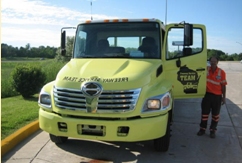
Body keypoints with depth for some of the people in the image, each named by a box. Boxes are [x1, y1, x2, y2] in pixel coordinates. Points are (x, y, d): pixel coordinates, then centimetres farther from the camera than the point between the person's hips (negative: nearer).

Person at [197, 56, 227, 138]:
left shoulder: (222, 72, -8)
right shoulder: (206, 69, -3)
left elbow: (223, 86, -4)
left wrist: (224, 97, -3)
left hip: (217, 96, -1)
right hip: (207, 94, 1)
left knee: (215, 115, 10)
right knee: (205, 113, 11)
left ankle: (213, 130, 25)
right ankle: (202, 129, 26)